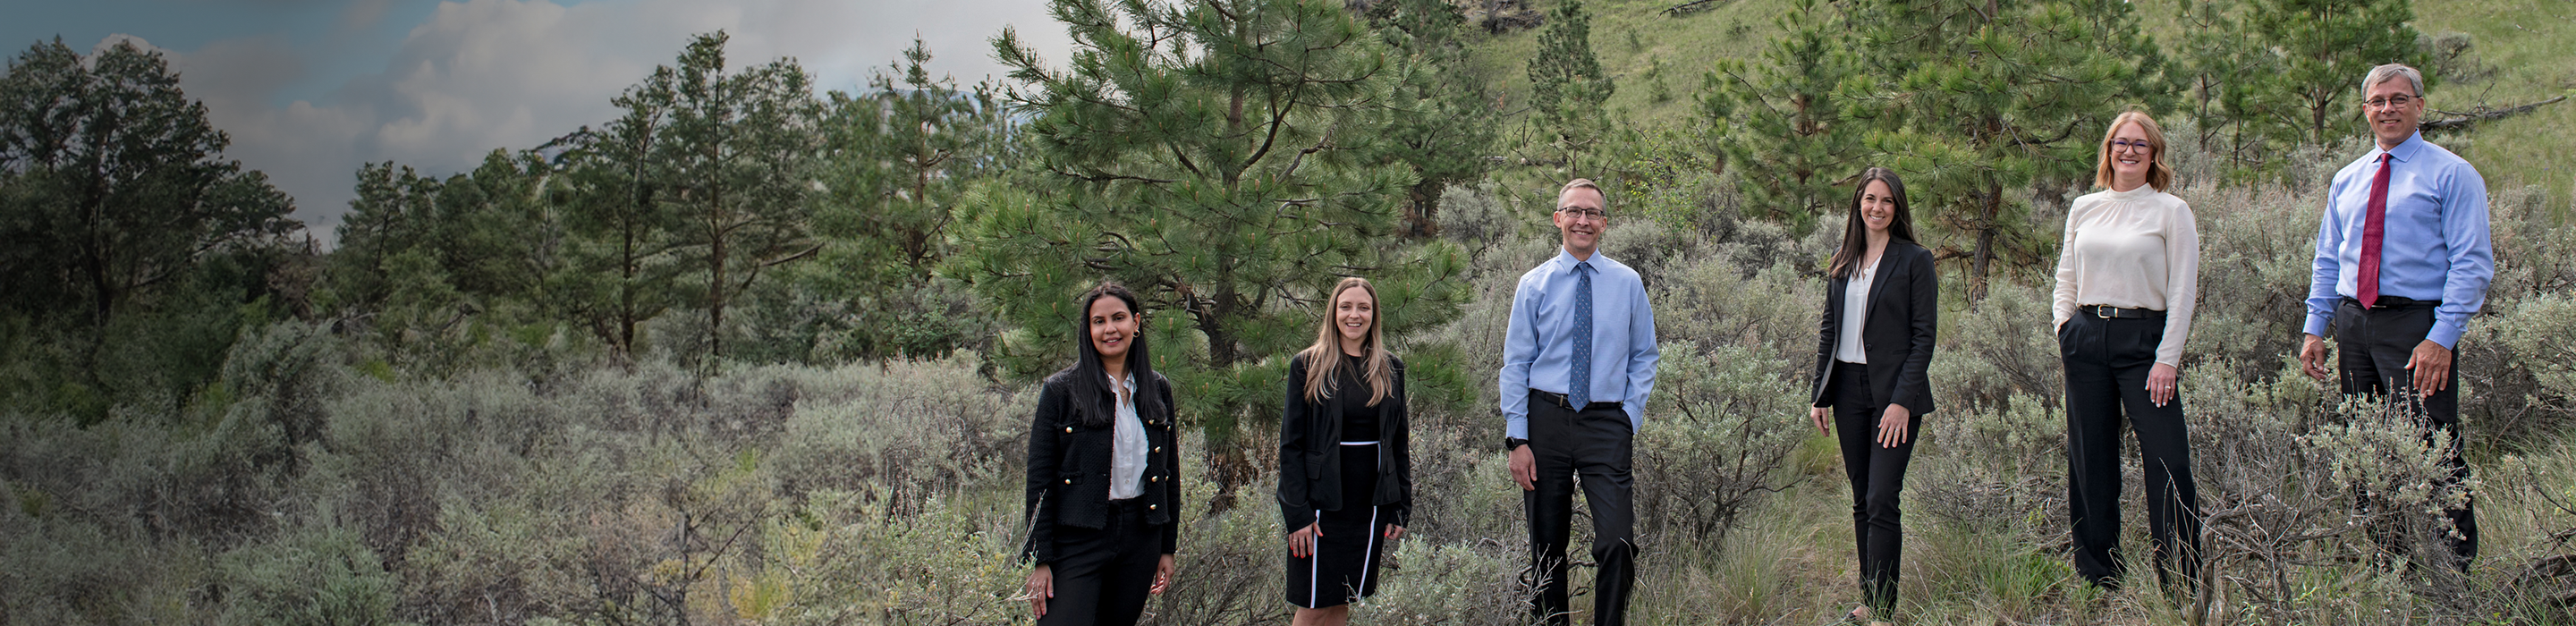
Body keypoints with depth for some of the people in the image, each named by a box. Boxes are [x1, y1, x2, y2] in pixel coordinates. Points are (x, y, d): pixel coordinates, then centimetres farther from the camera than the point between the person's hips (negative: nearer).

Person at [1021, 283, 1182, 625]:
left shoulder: (1157, 390, 9)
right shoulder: (1061, 391, -3)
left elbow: (1170, 471, 15)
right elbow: (1040, 479, -4)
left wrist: (1168, 547, 12)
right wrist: (1040, 559, -9)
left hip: (1141, 534, 4)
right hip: (1078, 537, -4)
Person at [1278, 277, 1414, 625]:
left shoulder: (1390, 370, 9)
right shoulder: (1307, 366, -1)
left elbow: (1399, 443, 12)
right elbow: (1290, 443, -4)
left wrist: (1400, 508, 5)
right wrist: (1297, 514, -11)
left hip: (1371, 503, 3)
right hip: (1322, 501, -3)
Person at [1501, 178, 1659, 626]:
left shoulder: (1628, 283, 6)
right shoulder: (1535, 285, 4)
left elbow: (1644, 356, 12)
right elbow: (1516, 364, 4)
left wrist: (1631, 417, -1)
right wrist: (1517, 439, -3)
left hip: (1606, 421, 0)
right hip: (1546, 418, 1)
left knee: (1618, 542, -13)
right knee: (1547, 545, 7)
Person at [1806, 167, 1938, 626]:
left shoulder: (1915, 260, -4)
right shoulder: (1842, 264, 12)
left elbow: (1924, 336, -7)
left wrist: (1902, 401, -15)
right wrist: (1819, 394, 8)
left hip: (1894, 392, -5)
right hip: (1848, 389, 5)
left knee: (1881, 501, -11)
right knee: (1861, 501, 10)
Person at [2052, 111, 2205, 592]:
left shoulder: (2171, 211, 2)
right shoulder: (2083, 209, 14)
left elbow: (2183, 291, -2)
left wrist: (2168, 358, -10)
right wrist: (2063, 325, 5)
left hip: (2144, 338, -4)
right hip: (2086, 338, 4)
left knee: (2168, 464, -10)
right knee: (2090, 464, 5)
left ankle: (2181, 585, -5)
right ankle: (2097, 583, 13)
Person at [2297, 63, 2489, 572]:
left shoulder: (2452, 175, -2)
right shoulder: (2346, 180, 16)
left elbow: (2472, 263, -8)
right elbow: (2328, 260, 20)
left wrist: (2441, 338, -17)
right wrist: (2315, 328, 9)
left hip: (2416, 324, -6)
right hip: (2353, 323, 6)